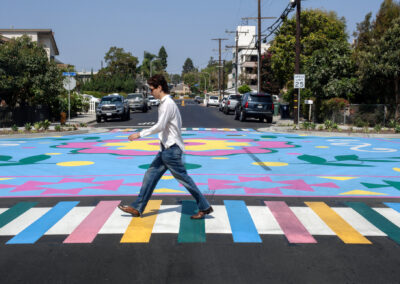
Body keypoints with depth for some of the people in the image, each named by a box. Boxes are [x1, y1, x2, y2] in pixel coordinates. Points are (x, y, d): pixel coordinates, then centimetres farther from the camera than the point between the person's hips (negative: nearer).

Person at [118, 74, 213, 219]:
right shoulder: (167, 103, 14)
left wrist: (140, 134, -19)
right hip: (166, 148, 10)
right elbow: (179, 123, 21)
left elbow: (160, 126, -24)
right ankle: (137, 208, 14)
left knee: (183, 178, -3)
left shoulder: (167, 104, -16)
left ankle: (204, 207, 6)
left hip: (171, 149, -10)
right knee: (151, 175, 9)